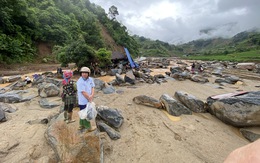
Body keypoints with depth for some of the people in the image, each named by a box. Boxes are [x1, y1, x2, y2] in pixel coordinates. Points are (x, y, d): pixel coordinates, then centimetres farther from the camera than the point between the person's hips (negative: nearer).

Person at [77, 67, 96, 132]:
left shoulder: (90, 79, 0)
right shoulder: (80, 82, -21)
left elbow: (93, 87, 1)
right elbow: (83, 92, -22)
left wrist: (92, 96, -15)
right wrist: (89, 99, -14)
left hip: (89, 100, 7)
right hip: (83, 101, -7)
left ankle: (82, 125, 40)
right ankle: (88, 127, 21)